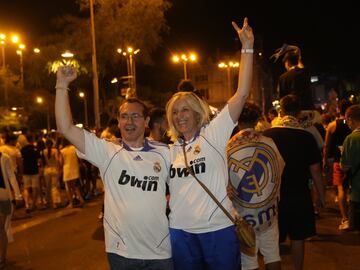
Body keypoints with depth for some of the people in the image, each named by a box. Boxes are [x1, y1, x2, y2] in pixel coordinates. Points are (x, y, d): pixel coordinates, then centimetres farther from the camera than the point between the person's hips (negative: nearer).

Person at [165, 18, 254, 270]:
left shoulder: (214, 133, -4)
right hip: (180, 231, 4)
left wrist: (247, 48, -18)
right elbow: (163, 186, 20)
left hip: (218, 229, -4)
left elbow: (242, 94, -14)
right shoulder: (170, 150, 9)